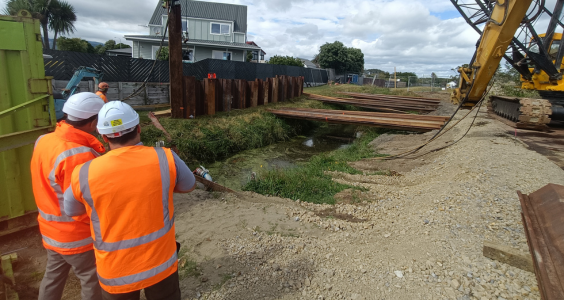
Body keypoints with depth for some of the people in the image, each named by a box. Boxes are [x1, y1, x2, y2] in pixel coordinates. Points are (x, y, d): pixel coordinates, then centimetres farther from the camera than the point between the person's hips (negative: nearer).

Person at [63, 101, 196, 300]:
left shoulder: (84, 174, -16)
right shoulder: (165, 158, -18)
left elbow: (71, 210, 5)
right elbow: (189, 186, 1)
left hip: (116, 272, 1)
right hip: (160, 264, 0)